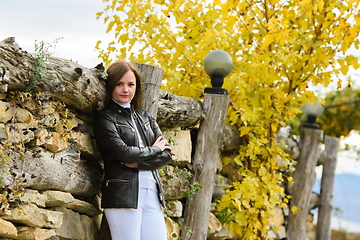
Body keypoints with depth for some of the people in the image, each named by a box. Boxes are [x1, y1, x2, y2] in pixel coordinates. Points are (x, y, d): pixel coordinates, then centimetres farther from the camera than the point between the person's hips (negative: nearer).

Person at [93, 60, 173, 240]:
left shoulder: (145, 117, 20)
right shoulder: (104, 118, 1)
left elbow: (166, 154, 11)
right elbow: (123, 152, -13)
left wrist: (138, 163, -7)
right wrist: (153, 149, 2)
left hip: (152, 193, 6)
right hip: (122, 194, -6)